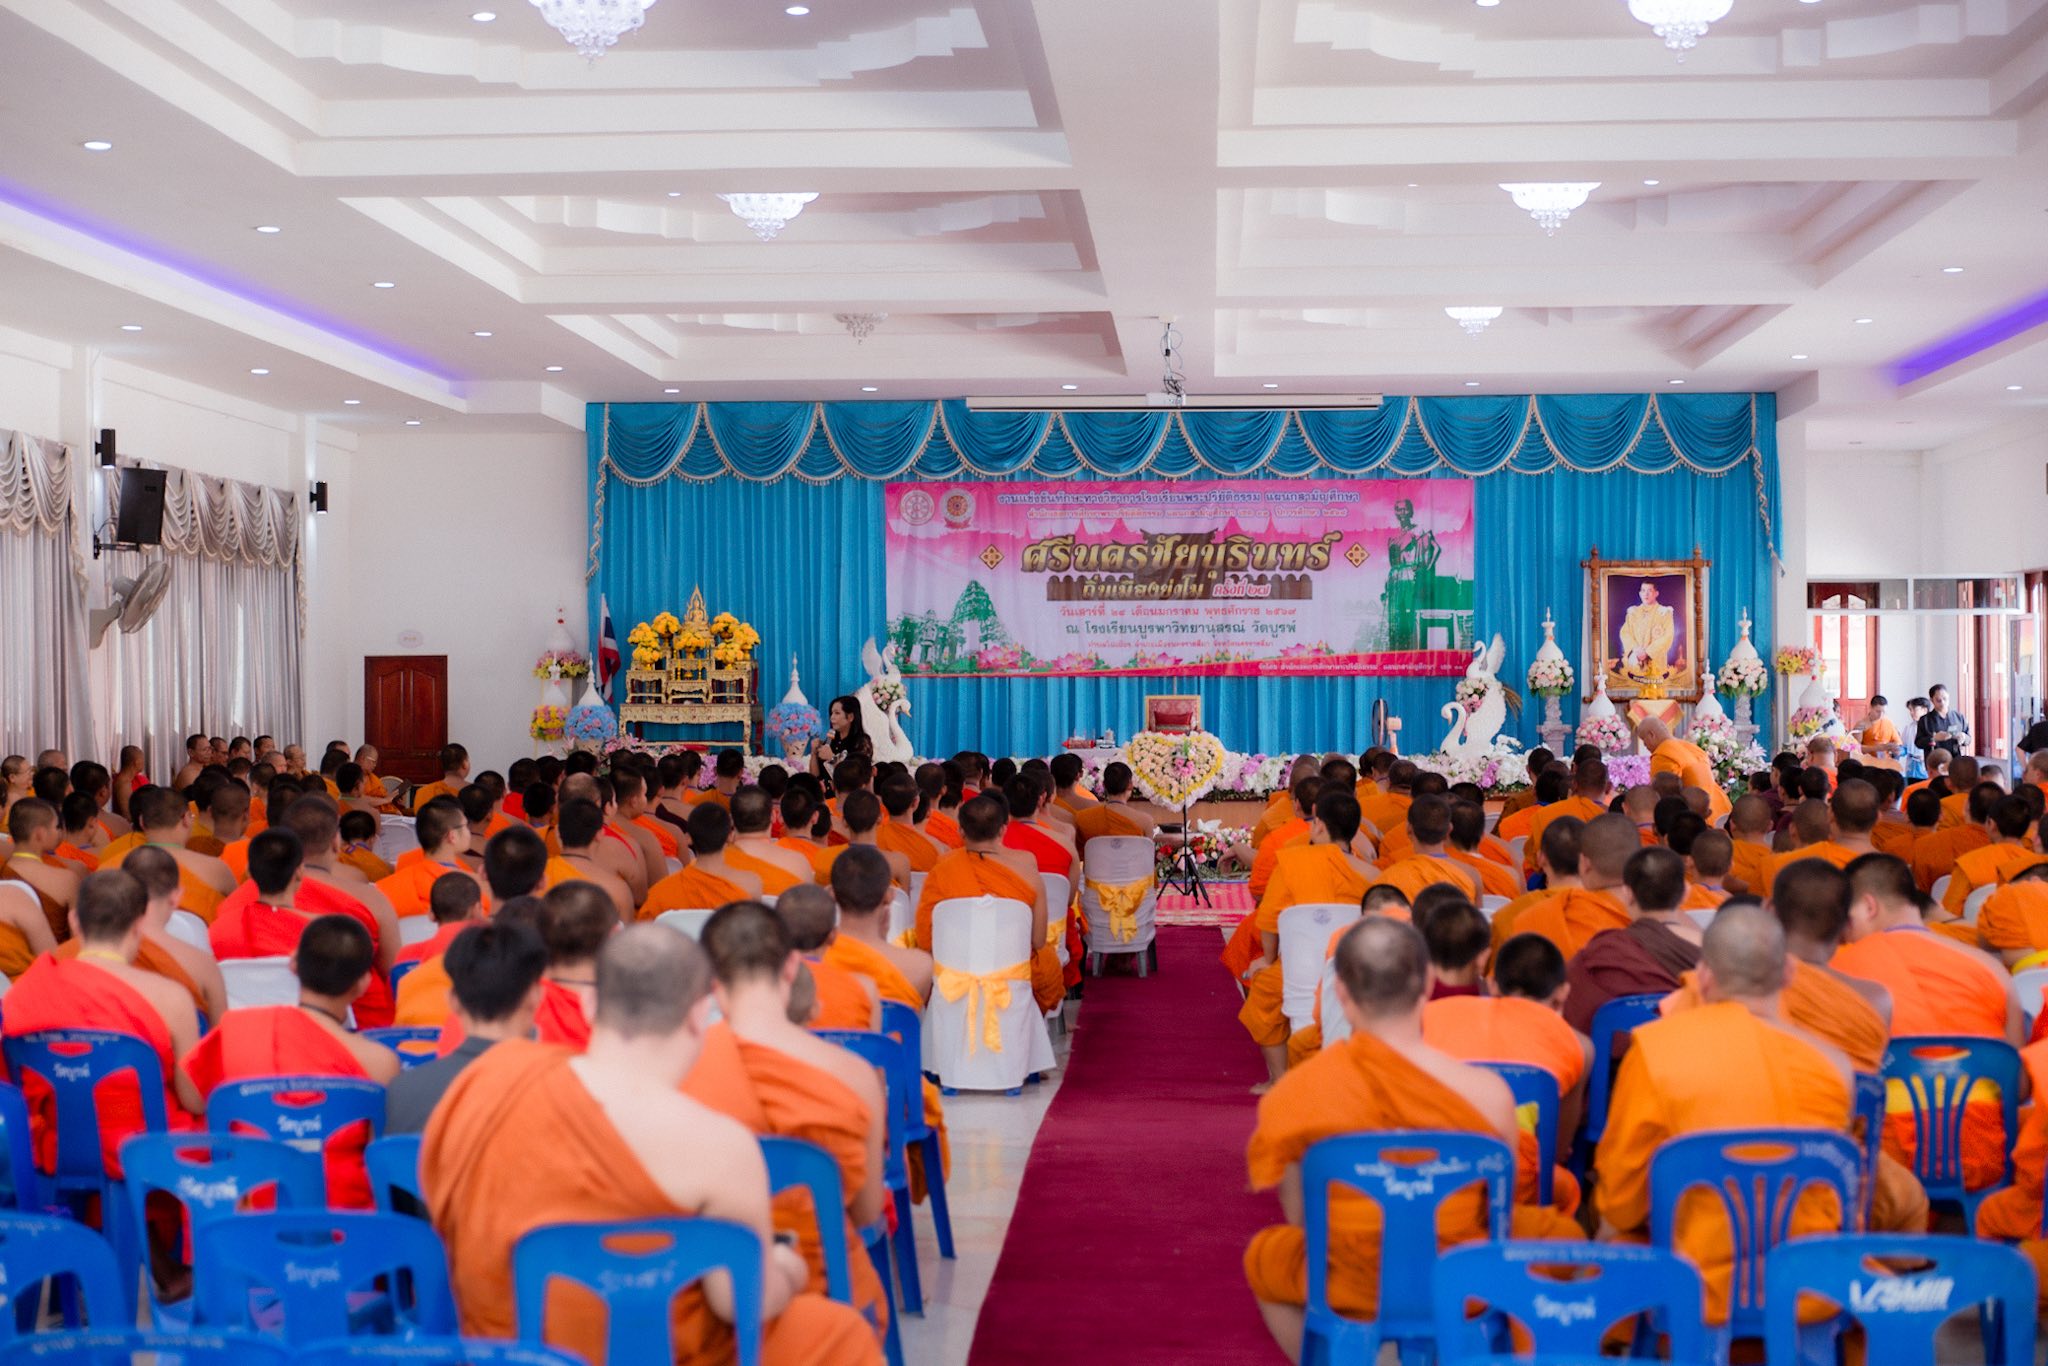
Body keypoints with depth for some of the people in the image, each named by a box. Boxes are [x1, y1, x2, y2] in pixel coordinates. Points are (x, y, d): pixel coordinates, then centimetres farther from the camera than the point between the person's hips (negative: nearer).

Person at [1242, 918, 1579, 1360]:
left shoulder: (1291, 1096, -15)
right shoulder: (1485, 1092, -18)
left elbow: (1301, 1217, -2)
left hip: (1347, 1294, 1)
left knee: (1263, 1254, 34)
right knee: (1560, 1234, 30)